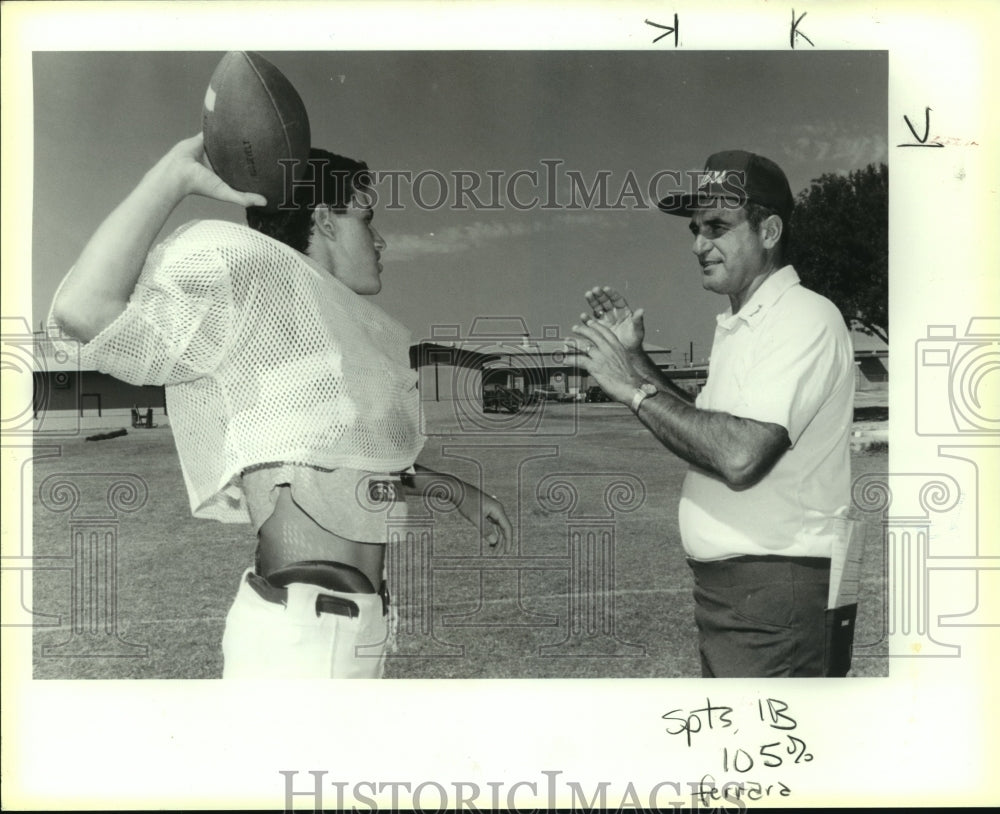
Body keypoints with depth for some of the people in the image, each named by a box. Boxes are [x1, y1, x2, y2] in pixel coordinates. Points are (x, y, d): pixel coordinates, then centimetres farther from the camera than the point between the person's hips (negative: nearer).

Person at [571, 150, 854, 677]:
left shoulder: (805, 318, -16)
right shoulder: (737, 326, 15)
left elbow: (740, 455, -28)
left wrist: (636, 390, -17)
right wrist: (636, 359, 10)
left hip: (773, 591, -9)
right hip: (721, 587, 9)